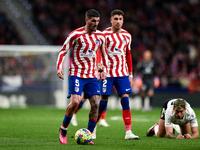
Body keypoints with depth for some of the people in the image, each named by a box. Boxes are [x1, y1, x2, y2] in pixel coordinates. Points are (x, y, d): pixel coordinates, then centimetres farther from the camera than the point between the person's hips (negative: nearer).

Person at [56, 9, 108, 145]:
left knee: (95, 104, -7)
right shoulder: (76, 35, -7)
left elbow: (104, 54, 22)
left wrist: (105, 69, 11)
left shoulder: (100, 36, 7)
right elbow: (63, 51, -1)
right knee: (75, 101, -20)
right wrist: (59, 67, -14)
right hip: (76, 74, -4)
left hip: (92, 76, 5)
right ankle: (63, 128, 3)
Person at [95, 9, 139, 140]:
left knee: (125, 99, -7)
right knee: (103, 100, -3)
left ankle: (128, 132, -10)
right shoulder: (105, 34, -4)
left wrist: (130, 74, 15)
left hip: (122, 73, 3)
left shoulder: (127, 36, 10)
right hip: (107, 73, -3)